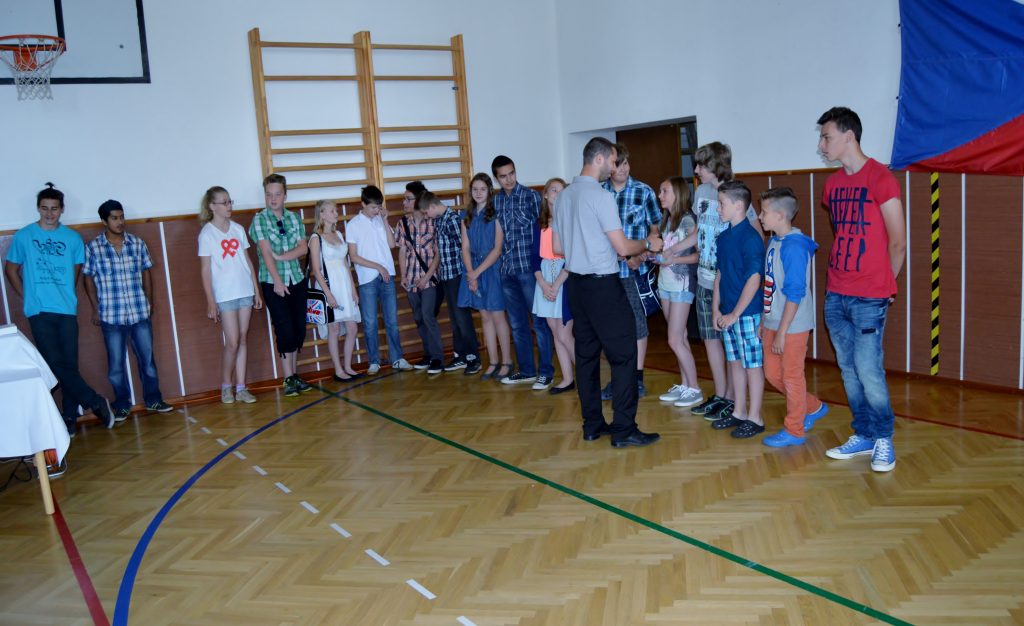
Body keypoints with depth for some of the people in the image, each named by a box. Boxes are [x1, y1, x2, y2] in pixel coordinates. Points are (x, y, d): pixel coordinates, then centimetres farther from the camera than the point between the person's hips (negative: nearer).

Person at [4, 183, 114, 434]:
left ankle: (70, 418, 13)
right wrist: (29, 296, 7)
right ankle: (96, 402, 3)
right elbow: (11, 270, 12)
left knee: (70, 365, 3)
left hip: (67, 310, 1)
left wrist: (65, 295, 12)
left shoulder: (73, 238, 5)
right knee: (56, 364, -6)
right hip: (39, 312, -1)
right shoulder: (23, 236, 2)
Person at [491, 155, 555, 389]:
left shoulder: (531, 196, -4)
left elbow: (542, 228, -4)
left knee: (539, 321, 0)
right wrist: (500, 262, 8)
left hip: (529, 267, -5)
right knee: (517, 324, 12)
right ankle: (526, 370, 23)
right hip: (507, 270, 5)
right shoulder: (496, 201, 9)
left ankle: (546, 372, 9)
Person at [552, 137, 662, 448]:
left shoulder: (564, 196, 10)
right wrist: (648, 244, 2)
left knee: (586, 353, 12)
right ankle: (623, 429, 0)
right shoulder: (600, 196, -15)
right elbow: (623, 248, -15)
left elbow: (557, 247, 16)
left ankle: (592, 424, 18)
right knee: (623, 354, -2)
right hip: (603, 284, -8)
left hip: (576, 283, 8)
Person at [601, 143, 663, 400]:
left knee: (637, 323, 6)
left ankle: (637, 379, 18)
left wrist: (643, 253, -11)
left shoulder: (643, 191, -1)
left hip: (636, 270, -1)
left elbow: (656, 227, 6)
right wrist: (624, 258, -6)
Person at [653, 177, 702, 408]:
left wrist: (674, 259, -25)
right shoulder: (667, 220, 11)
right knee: (680, 338, 12)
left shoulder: (688, 219, -12)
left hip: (682, 284, -7)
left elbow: (699, 254, -19)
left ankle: (694, 389, 5)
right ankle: (684, 385, 19)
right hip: (665, 283, 7)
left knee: (675, 341, -6)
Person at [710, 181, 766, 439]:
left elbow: (754, 279, -18)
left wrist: (735, 314, -17)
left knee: (753, 364, 3)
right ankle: (739, 412, 28)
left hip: (747, 313, -8)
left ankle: (754, 418, 13)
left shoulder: (751, 238, -15)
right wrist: (716, 309, 8)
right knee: (735, 362, 15)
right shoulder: (723, 237, 9)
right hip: (728, 314, 8)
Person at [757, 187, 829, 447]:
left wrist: (781, 332, -20)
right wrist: (764, 321, 16)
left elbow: (794, 293, -21)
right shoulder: (773, 242, 7)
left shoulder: (794, 246, -20)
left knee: (791, 376, 4)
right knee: (772, 373, 16)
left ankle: (794, 430, 20)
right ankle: (814, 407, 34)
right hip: (773, 323, 9)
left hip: (792, 326, -9)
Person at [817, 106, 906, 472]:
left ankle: (883, 439, 14)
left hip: (869, 299, -6)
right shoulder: (832, 184, 11)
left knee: (868, 369, -4)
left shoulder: (881, 179, -9)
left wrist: (883, 285, 4)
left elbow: (897, 242, -6)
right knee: (848, 369, 10)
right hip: (835, 296, 7)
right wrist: (841, 279, 12)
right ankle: (864, 436, 22)